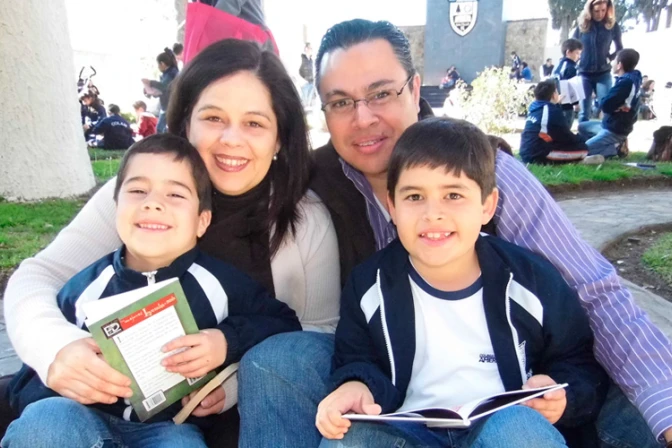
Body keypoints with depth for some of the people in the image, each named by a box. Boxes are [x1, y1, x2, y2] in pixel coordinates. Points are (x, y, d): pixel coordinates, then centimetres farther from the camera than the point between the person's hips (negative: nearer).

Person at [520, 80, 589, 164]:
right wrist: (581, 141, 16)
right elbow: (566, 137, -5)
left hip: (526, 154, 9)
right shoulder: (553, 112, -11)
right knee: (582, 148, -5)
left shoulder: (533, 108, 13)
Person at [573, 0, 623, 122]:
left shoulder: (613, 26, 0)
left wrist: (610, 58, -2)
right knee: (584, 112, 3)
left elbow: (620, 49, 12)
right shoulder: (582, 26, 0)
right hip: (584, 73, 1)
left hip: (603, 74, 0)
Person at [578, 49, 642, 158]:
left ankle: (616, 148, -5)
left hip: (614, 130, -10)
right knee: (582, 127, 24)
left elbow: (605, 105, -23)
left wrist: (603, 101, -3)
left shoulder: (625, 81, -24)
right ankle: (614, 144, 11)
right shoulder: (634, 78, 7)